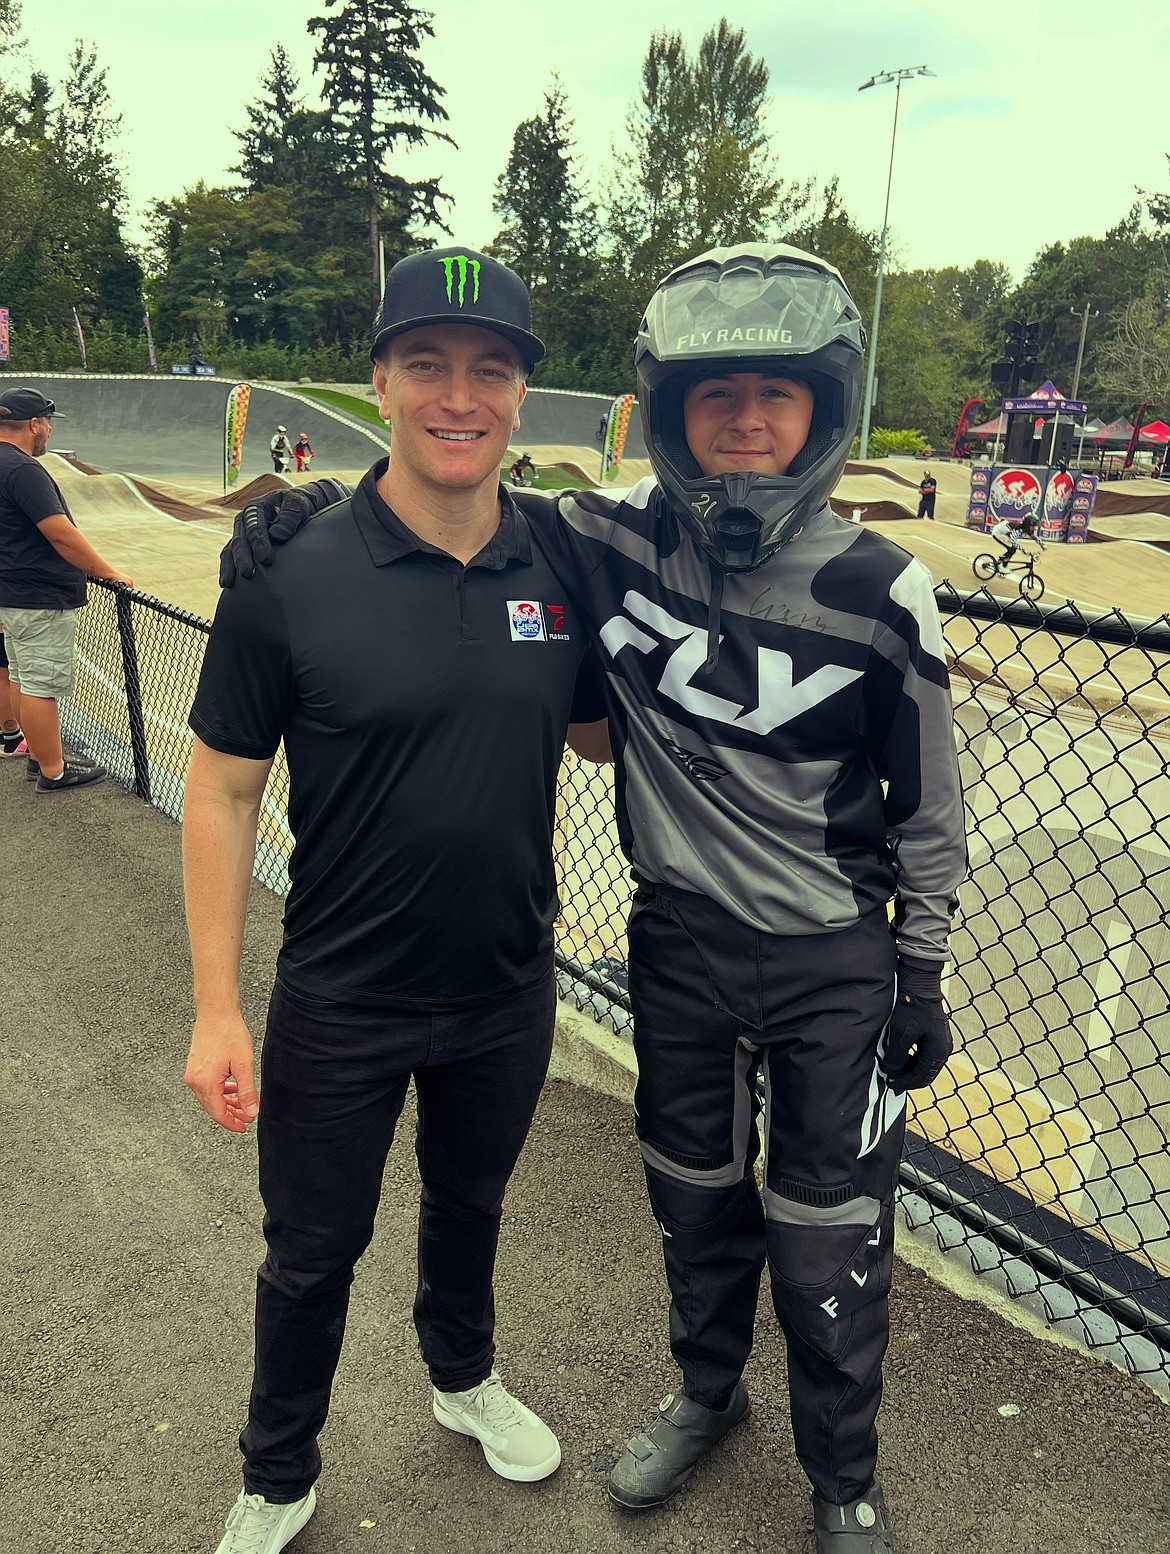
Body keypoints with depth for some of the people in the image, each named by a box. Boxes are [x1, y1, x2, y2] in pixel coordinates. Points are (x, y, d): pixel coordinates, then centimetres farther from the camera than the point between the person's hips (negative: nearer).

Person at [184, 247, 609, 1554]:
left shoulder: (563, 564, -7)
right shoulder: (294, 577, -18)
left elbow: (593, 734, 7)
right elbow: (222, 791, -12)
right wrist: (216, 1007, -12)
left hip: (507, 991, 4)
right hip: (340, 1005, -3)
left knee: (470, 1203, 27)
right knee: (312, 1253, 17)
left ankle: (463, 1378, 58)